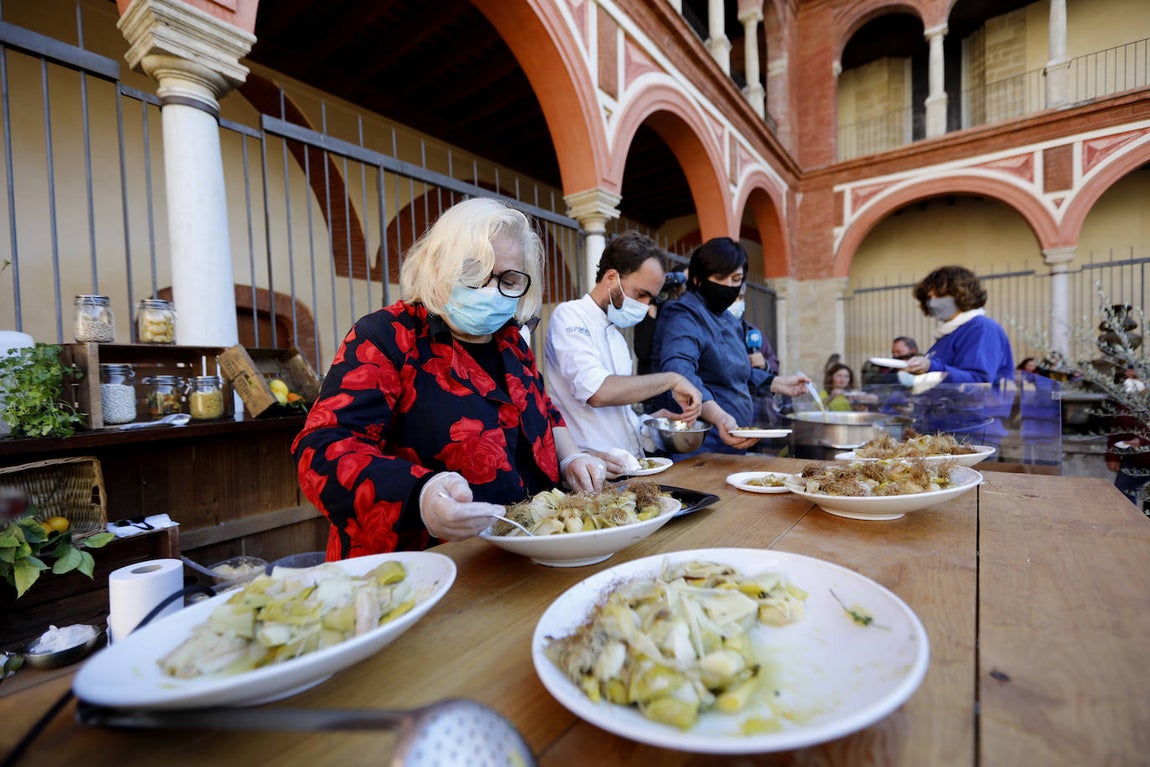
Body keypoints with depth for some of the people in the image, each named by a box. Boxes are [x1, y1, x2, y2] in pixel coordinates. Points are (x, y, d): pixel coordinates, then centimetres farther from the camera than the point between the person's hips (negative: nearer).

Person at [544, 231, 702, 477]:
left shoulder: (615, 334, 17)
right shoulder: (569, 316, -7)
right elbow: (597, 392, -23)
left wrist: (648, 421, 7)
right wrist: (671, 379, -15)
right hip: (597, 470, -8)